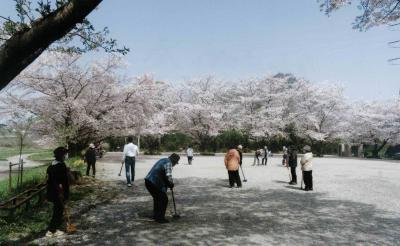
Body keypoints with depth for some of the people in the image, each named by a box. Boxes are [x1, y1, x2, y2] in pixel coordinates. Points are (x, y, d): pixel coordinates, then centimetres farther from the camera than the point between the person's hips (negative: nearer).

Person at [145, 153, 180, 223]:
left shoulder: (163, 160, 19)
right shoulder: (168, 163, -11)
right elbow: (168, 177, -19)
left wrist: (169, 183, 15)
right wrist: (171, 184, 1)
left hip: (148, 181, 10)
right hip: (155, 183, -10)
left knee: (157, 198, 25)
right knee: (164, 199, 3)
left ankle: (156, 215, 35)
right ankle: (160, 218, 7)